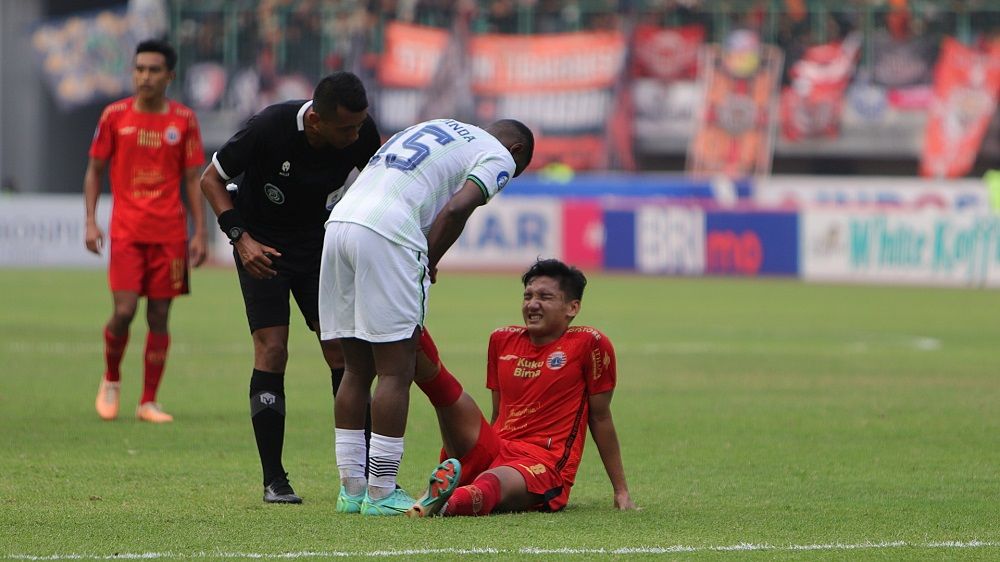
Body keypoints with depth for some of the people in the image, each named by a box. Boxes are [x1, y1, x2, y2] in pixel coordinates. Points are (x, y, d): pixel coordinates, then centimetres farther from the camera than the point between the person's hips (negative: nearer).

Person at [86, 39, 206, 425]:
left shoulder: (184, 120, 3)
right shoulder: (115, 116, 2)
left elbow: (193, 180, 7)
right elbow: (95, 170, 9)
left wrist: (199, 233, 1)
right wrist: (91, 222, 0)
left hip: (169, 233, 1)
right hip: (126, 230, -1)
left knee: (159, 316, 1)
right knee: (124, 311, -12)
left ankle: (148, 402, 7)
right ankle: (111, 379, 15)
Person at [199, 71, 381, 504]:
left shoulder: (361, 132, -17)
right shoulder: (269, 127, -28)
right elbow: (211, 179, -13)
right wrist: (241, 238, -24)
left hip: (318, 241, 4)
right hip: (261, 244, -4)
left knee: (342, 350, -6)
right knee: (272, 351, -13)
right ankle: (274, 480, -6)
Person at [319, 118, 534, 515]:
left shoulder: (437, 128, 33)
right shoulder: (499, 156, 10)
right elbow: (457, 208, -8)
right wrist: (428, 263, 3)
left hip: (339, 222, 8)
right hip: (386, 236, -8)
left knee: (357, 370, 14)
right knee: (396, 372, -2)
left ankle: (351, 487, 16)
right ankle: (381, 493, -2)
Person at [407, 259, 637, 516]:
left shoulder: (589, 343, 1)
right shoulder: (502, 340, 17)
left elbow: (600, 418, 4)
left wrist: (621, 491, 7)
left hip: (543, 465, -7)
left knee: (492, 482, -42)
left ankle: (448, 502, -75)